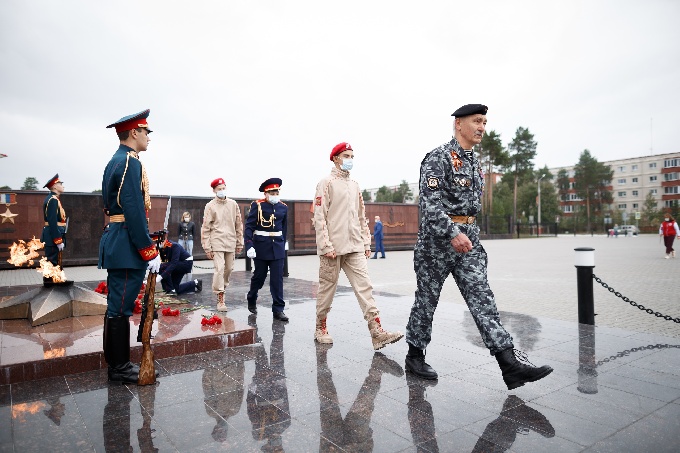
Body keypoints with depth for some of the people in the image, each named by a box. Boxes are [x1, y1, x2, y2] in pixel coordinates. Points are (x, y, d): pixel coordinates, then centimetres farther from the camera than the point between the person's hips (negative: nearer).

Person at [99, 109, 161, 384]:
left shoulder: (116, 161, 18)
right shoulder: (130, 162, -14)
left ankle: (117, 363, 26)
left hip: (116, 244, 11)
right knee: (120, 308, -2)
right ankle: (120, 368, 10)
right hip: (128, 246, -11)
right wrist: (150, 252, -19)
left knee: (117, 306, 15)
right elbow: (134, 212, -22)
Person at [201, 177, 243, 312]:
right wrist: (207, 247, -5)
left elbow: (238, 225, 12)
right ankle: (220, 299, -5)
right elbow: (205, 228, -1)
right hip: (217, 242, -4)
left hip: (230, 242, 4)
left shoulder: (233, 204, 7)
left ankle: (222, 288, 36)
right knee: (219, 269, -11)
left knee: (229, 268, 12)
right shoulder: (210, 206, -1)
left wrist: (239, 243, 11)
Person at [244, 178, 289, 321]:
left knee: (277, 279, -1)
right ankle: (251, 300, 37)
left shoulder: (283, 207, 6)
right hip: (261, 247, -2)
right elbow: (249, 227, -9)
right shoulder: (257, 205, -5)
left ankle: (278, 309, 5)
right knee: (259, 277, 10)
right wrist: (249, 246, -18)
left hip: (278, 248, 3)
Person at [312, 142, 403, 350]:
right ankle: (321, 329, 24)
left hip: (355, 247, 5)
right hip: (333, 248, -5)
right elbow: (319, 217, -9)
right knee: (327, 288, 6)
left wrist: (366, 243, 14)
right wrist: (326, 246, -15)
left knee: (364, 286, -4)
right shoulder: (326, 183, -1)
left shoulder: (355, 186, 18)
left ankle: (378, 333, -6)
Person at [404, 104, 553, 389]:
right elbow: (430, 202, -22)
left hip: (468, 240, 7)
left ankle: (511, 365, -2)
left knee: (483, 300, -1)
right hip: (436, 241, -7)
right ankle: (415, 356, 22)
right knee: (426, 301, 6)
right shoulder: (438, 157, -11)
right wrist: (452, 234, -29)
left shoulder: (475, 162, 16)